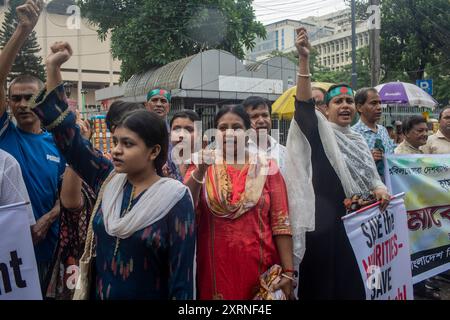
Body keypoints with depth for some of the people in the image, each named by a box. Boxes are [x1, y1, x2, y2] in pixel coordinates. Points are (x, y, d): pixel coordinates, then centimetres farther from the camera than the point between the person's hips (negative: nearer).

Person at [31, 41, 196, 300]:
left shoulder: (175, 199, -17)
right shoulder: (108, 180, -4)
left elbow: (182, 275, -15)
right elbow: (68, 135, -3)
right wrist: (53, 68, -7)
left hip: (149, 294, -4)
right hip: (99, 293, 5)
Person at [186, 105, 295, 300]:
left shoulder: (267, 168, 1)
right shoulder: (202, 167, 2)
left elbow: (280, 223, -2)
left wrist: (288, 272, -7)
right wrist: (199, 172, -23)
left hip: (258, 268, 0)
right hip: (214, 269, 0)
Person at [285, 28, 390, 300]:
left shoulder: (358, 140, 15)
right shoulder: (320, 131, -6)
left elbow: (369, 174, 19)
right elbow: (304, 103, -23)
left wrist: (380, 188, -5)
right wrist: (304, 59, -34)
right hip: (326, 221, -6)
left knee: (355, 281, 15)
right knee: (328, 281, 1)